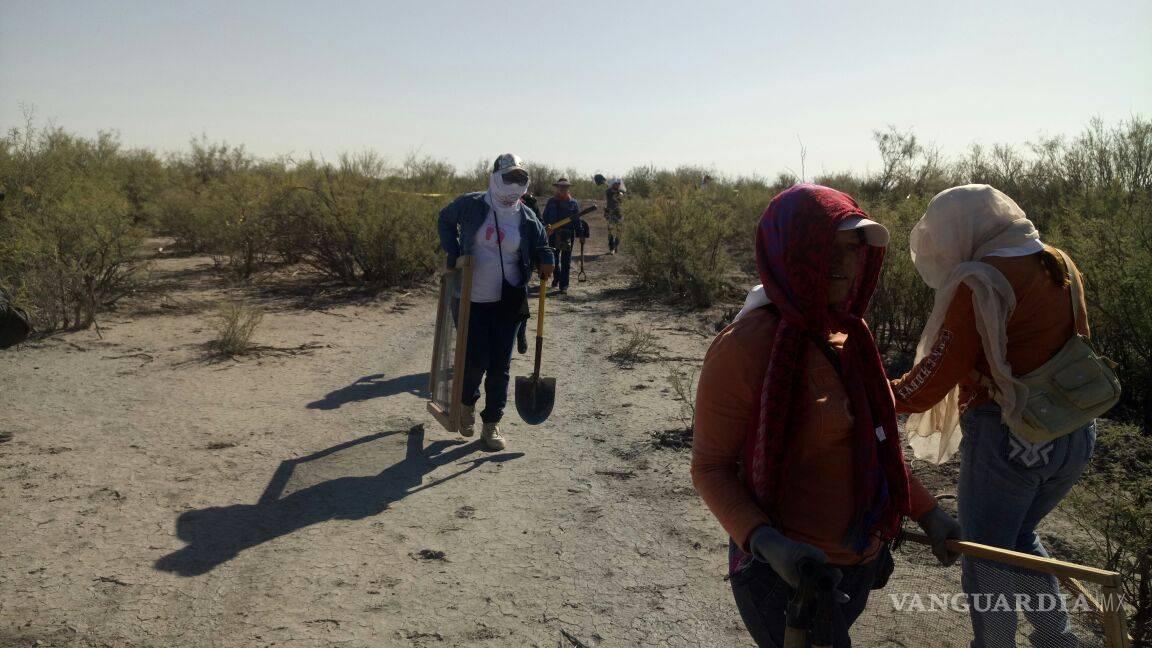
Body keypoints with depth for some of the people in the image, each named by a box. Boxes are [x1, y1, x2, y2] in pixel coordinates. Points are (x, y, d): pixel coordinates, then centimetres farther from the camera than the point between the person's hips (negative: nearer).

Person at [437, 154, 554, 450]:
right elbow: (445, 220, 15)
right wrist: (452, 250, 2)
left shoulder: (527, 219, 0)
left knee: (500, 365, 4)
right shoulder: (471, 205, -4)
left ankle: (492, 423, 19)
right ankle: (468, 402, 32)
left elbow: (541, 248, 14)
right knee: (475, 360, -1)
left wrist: (545, 262, -9)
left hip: (509, 301, 2)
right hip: (473, 299, -1)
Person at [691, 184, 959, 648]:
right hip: (788, 572, -7)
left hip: (859, 560, 8)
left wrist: (926, 512, 15)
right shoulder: (745, 347, -22)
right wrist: (764, 540, -30)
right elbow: (710, 466, -16)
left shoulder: (848, 331, 2)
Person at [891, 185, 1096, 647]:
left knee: (985, 559, 11)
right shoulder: (1059, 265, 5)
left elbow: (930, 381, -20)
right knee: (1018, 537, 28)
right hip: (1074, 434, 8)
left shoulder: (980, 283, -18)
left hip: (1006, 438, -8)